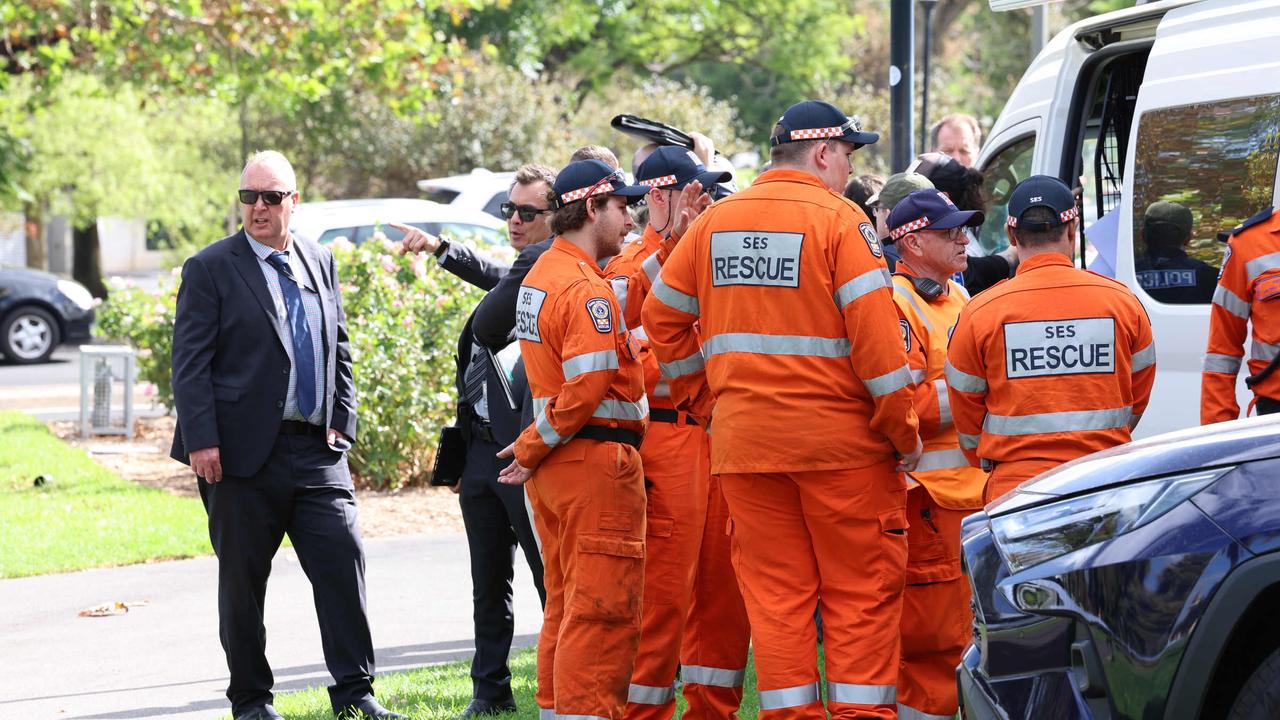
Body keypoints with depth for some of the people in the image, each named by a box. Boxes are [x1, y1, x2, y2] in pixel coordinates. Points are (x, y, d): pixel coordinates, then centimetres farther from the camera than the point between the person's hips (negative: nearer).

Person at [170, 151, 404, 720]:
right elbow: (190, 363, -7)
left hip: (316, 448, 4)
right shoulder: (210, 269, -2)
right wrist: (201, 440, -15)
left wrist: (341, 421, 8)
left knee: (343, 560, -4)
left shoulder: (320, 263, 13)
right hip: (243, 452, -4)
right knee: (242, 580, 4)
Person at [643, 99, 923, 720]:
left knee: (775, 593, 8)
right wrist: (902, 431, -7)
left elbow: (662, 315, 14)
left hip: (742, 437, 5)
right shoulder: (839, 219, -8)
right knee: (862, 590, 3)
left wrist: (701, 399, 20)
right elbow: (875, 334, -14)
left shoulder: (715, 221, 9)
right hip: (839, 437, -4)